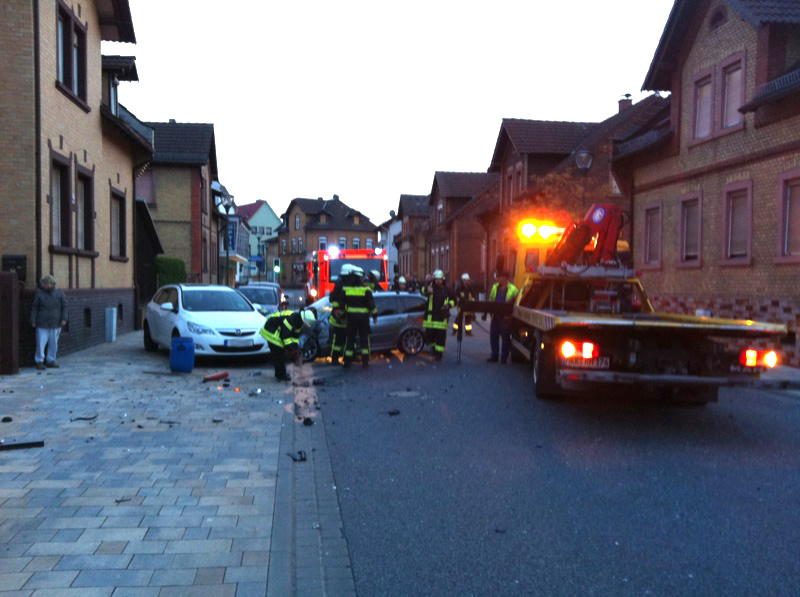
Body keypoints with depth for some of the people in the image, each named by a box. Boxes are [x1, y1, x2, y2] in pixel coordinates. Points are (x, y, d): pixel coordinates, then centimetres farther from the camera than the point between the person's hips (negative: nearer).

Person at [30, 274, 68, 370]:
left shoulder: (59, 293, 5)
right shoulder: (39, 294, 2)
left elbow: (64, 307, 7)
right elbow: (34, 308, 4)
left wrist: (64, 319, -3)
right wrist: (33, 321, -1)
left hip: (55, 324, 2)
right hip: (42, 324, -2)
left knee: (53, 344, 6)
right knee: (41, 343, -4)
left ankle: (51, 361, 17)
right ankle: (39, 361, 4)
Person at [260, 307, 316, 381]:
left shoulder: (299, 322, 1)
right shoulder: (292, 318, -30)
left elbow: (295, 335, 9)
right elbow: (284, 333, -30)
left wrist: (296, 347, -2)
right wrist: (289, 347, -26)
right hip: (271, 332, -10)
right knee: (278, 354, -9)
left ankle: (279, 374, 24)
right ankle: (281, 375, -3)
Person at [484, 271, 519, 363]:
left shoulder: (513, 289, -4)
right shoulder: (495, 287, 12)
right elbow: (490, 301, 17)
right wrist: (485, 313, 12)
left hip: (505, 318, -5)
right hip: (495, 316, 5)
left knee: (505, 338, 2)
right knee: (493, 336, 7)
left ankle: (504, 357, 10)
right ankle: (494, 356, 18)